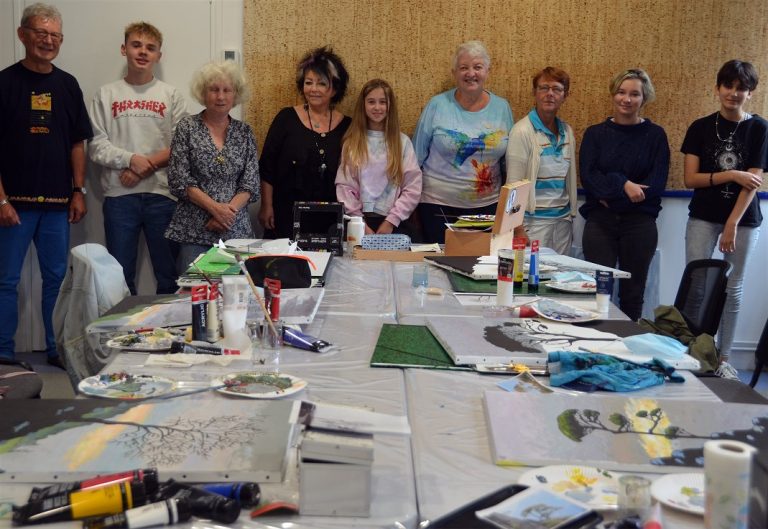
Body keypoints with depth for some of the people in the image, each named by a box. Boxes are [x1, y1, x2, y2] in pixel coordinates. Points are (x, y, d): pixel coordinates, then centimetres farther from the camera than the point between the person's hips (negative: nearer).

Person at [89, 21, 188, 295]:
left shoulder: (172, 95, 8)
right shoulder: (106, 94, 9)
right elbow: (96, 145, 0)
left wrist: (147, 166, -12)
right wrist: (131, 159, -15)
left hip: (162, 193, 0)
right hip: (119, 194, 0)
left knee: (169, 275, 4)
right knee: (120, 275, 6)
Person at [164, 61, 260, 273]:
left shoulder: (244, 132, 9)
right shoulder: (187, 128, 1)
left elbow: (250, 184, 4)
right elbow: (179, 180, -5)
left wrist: (228, 210, -11)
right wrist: (215, 207, -13)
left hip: (235, 229, 2)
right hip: (193, 231, -2)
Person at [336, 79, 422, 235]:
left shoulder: (403, 142, 9)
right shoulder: (352, 142, 10)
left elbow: (413, 188, 2)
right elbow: (344, 186, 2)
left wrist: (391, 221, -8)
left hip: (391, 222, 0)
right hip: (359, 220, 0)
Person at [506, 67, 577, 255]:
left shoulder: (567, 131, 8)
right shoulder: (522, 131, -10)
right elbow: (514, 184, -12)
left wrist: (571, 216, 14)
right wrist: (518, 230, -15)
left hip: (563, 219, 6)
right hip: (535, 218, -6)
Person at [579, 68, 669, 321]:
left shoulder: (655, 135, 4)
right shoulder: (595, 134, 8)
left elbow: (656, 184, -4)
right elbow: (587, 177, -4)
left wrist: (611, 196, -10)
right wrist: (623, 184, -18)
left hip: (640, 222, 0)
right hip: (600, 222, 0)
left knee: (632, 293, 7)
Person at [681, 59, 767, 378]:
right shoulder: (701, 128, 2)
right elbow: (690, 179, -4)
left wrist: (732, 224, -14)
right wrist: (732, 175, -15)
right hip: (703, 218, 1)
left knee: (733, 289, 6)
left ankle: (723, 358, 16)